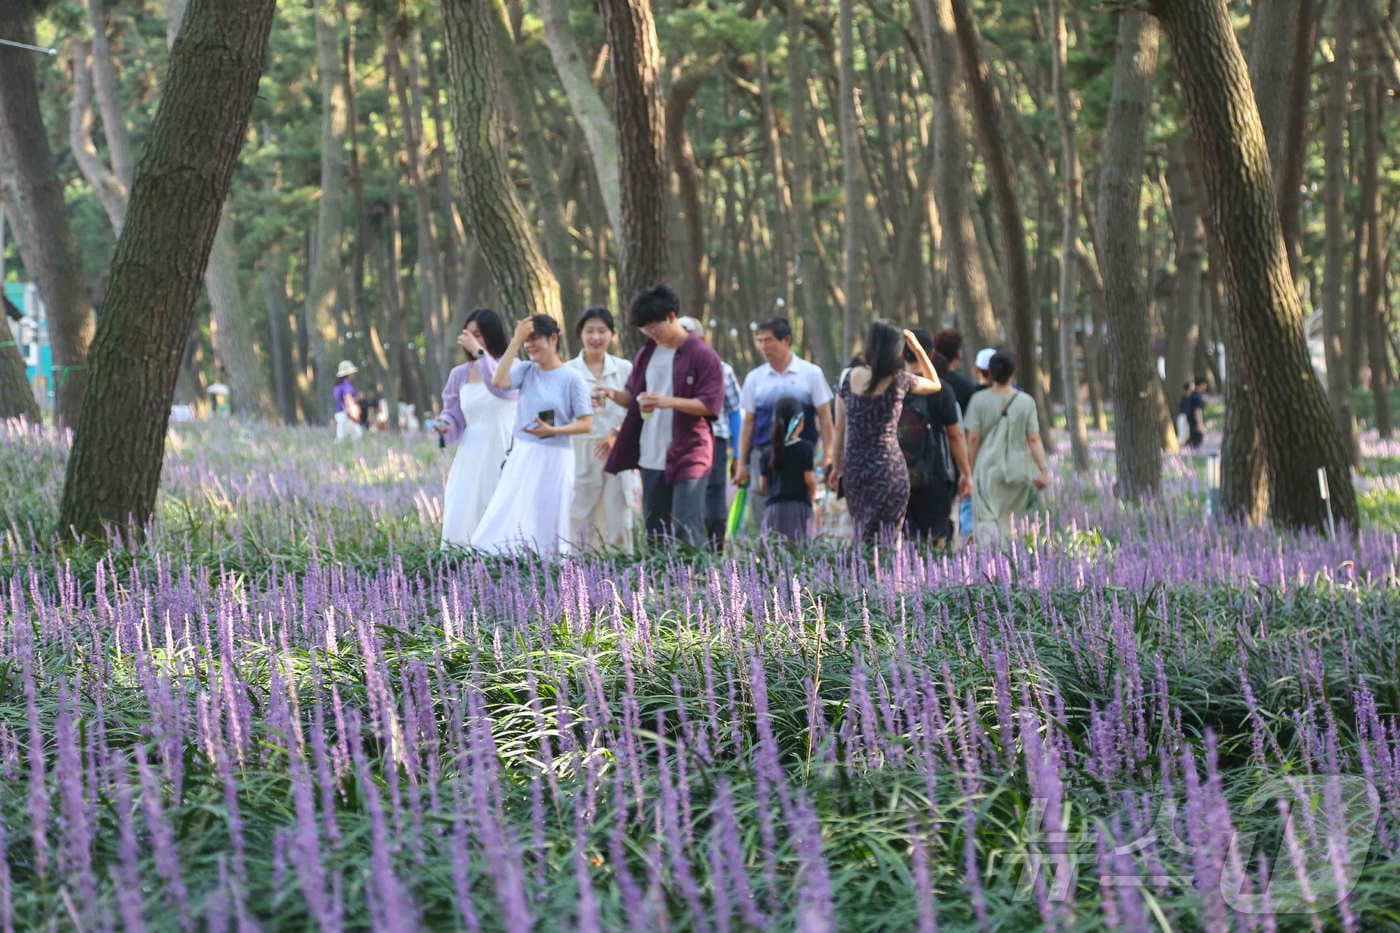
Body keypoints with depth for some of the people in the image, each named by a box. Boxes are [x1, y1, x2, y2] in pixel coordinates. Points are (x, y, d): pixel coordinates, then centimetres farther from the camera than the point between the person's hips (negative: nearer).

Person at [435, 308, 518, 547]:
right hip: (470, 458, 4)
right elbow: (455, 417, 16)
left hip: (503, 457, -4)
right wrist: (444, 424, -6)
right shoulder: (460, 374, 10)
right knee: (460, 525, -5)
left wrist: (479, 351, -24)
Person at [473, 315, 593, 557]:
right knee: (505, 520, 0)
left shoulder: (571, 379, -6)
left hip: (554, 459, -4)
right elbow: (498, 382, -14)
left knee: (547, 525, 2)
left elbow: (586, 424, -6)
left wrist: (553, 430, -21)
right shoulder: (526, 371, 6)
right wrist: (516, 341, -11)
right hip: (522, 456, 4)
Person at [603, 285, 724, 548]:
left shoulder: (702, 356, -8)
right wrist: (615, 395, 0)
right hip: (651, 458, 7)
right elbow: (634, 397, 22)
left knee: (686, 532, -12)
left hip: (687, 457, -7)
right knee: (654, 531, 11)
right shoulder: (646, 354, 13)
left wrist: (669, 401, -25)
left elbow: (711, 404, -13)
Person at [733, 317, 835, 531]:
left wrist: (828, 456, -4)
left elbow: (825, 418, 4)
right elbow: (748, 423, 13)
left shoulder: (811, 374, 3)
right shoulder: (754, 378, 10)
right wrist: (741, 463, 9)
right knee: (763, 520, -1)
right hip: (763, 455, 2)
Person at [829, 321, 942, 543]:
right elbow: (935, 384, 14)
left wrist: (837, 466, 17)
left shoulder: (851, 377, 3)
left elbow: (841, 426, 8)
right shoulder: (899, 380, -7)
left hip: (853, 469, 4)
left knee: (861, 539, 15)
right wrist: (917, 347, 14)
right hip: (888, 470, -4)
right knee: (882, 541, -4)